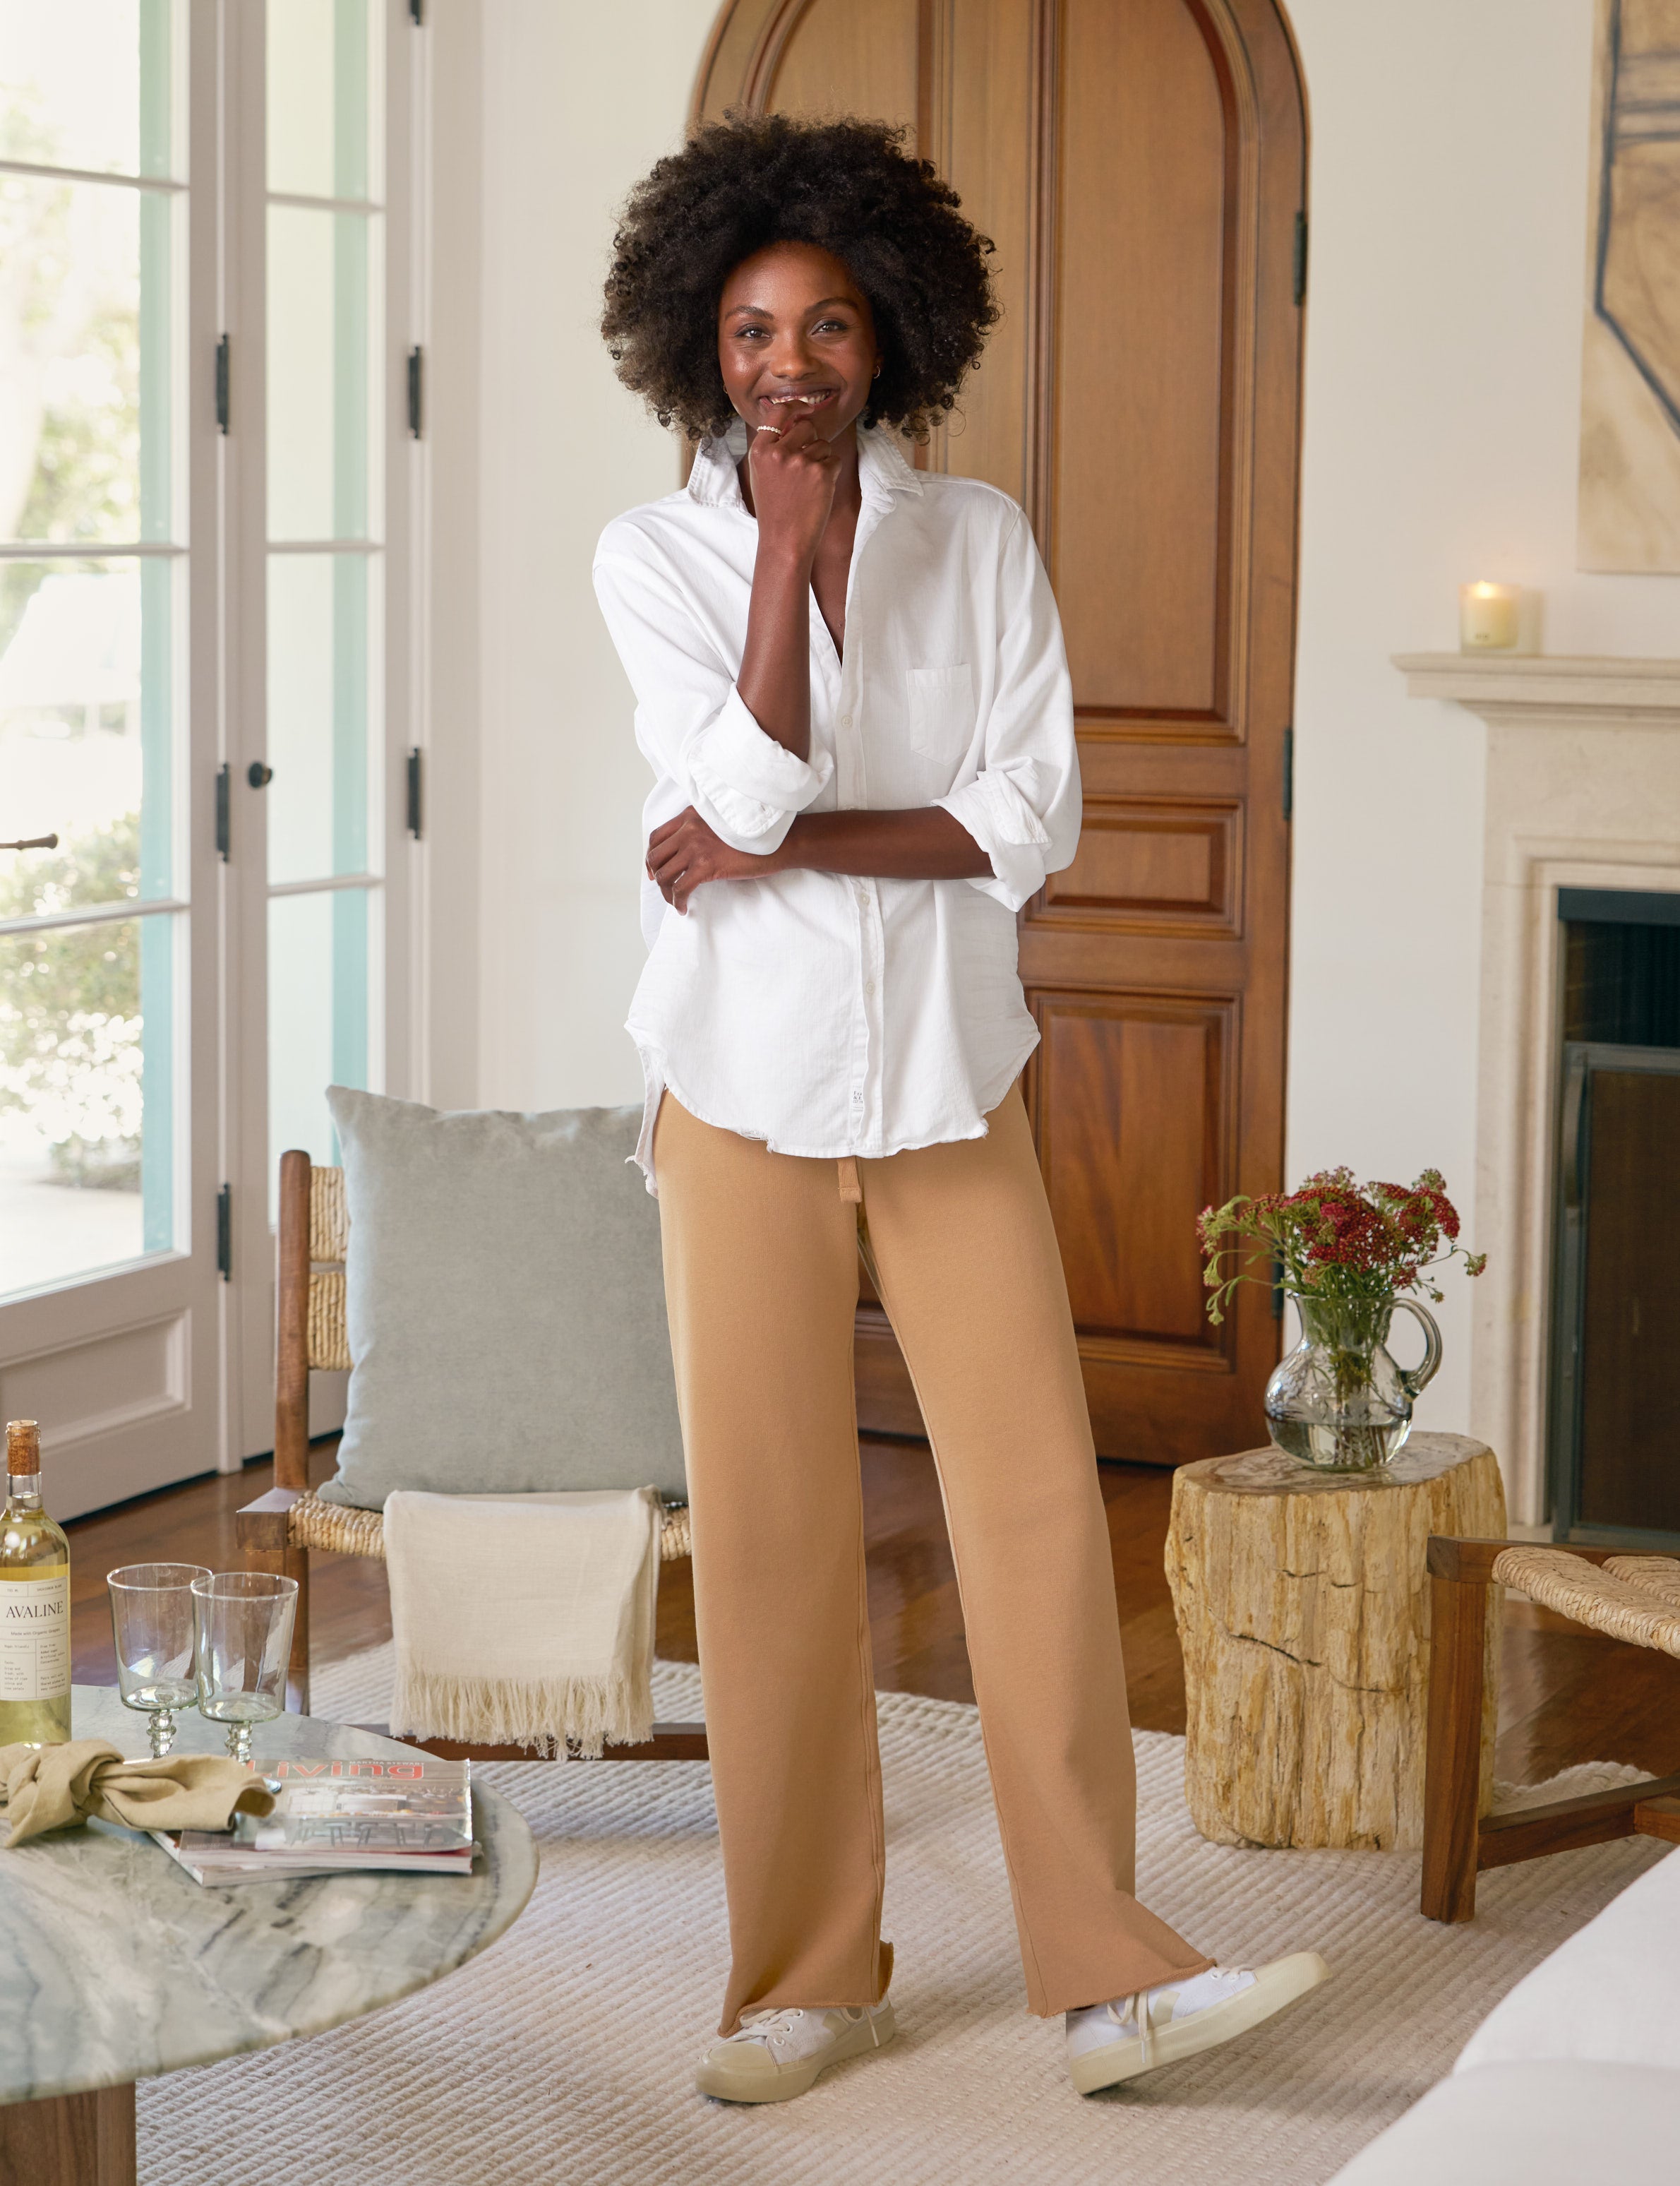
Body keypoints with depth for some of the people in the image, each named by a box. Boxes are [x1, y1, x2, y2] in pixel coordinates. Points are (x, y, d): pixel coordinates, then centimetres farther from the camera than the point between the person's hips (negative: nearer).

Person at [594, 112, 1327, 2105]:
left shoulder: (978, 539, 2)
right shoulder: (653, 557, -2)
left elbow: (1029, 821, -6)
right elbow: (753, 784, -17)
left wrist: (786, 846, -15)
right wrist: (794, 524, -16)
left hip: (948, 1083, 1)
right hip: (746, 1097, -1)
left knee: (1040, 1505, -1)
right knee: (769, 1532, 3)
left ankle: (1102, 1968, 8)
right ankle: (811, 1972, 17)